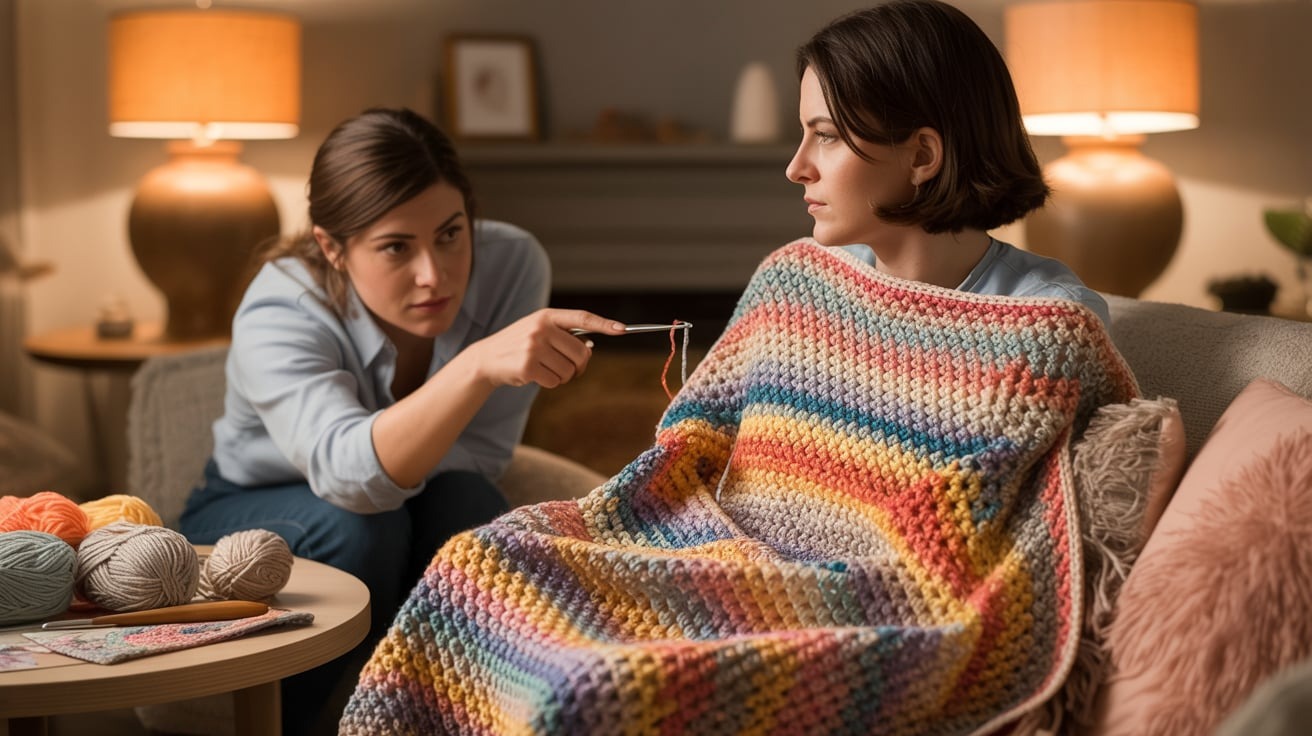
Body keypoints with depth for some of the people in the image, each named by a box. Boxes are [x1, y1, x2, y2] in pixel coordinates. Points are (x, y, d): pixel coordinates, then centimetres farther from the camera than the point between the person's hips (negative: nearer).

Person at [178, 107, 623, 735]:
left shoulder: (513, 265, -25)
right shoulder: (276, 317, -32)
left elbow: (478, 458, -17)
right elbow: (347, 471, -51)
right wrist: (479, 366, -64)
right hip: (250, 512, -2)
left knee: (465, 504, -30)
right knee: (361, 526, -33)